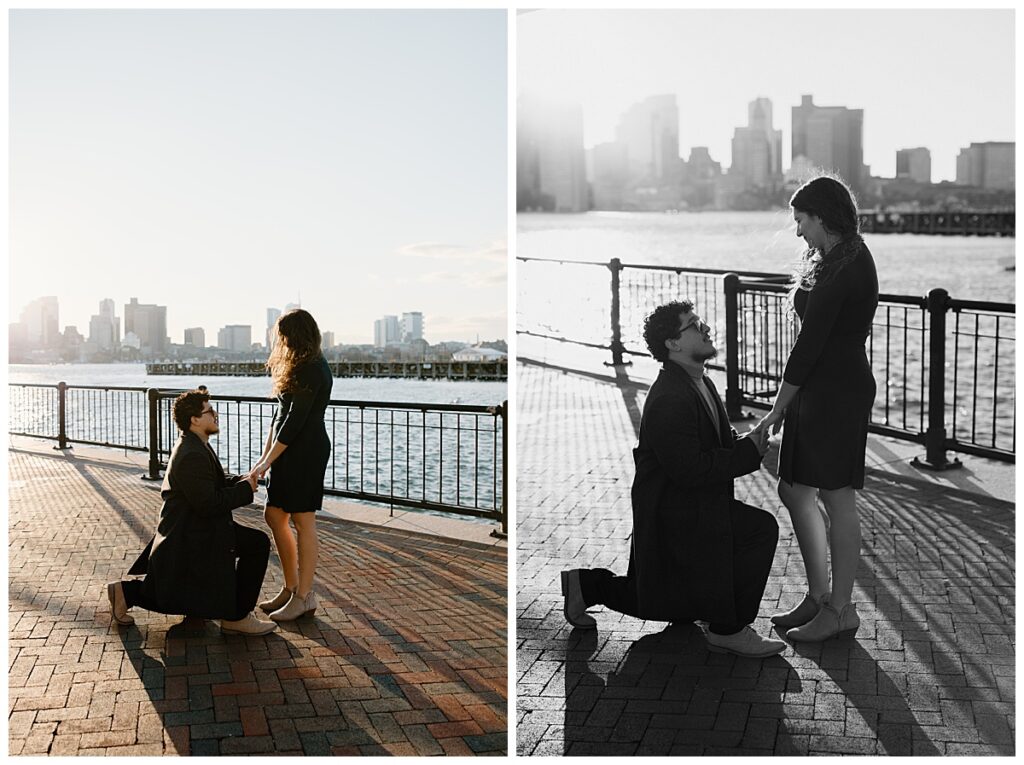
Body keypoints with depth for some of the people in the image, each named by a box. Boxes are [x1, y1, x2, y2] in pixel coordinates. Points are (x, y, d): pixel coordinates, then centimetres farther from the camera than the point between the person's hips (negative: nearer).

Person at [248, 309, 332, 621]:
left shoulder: (313, 370, -16)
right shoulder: (297, 367, 15)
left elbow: (295, 420, -18)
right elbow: (280, 414, 17)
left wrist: (268, 462, -15)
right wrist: (265, 455, 13)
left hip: (306, 451, -10)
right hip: (289, 451, 10)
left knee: (303, 521, -4)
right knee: (274, 516, 13)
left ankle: (304, 596, 4)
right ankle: (291, 588, 22)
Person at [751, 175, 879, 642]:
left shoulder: (842, 268, -18)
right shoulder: (841, 258, 14)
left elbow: (810, 343, -18)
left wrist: (778, 408, -13)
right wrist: (785, 403, 12)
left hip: (838, 391, -10)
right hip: (820, 388, 10)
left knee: (836, 498, 0)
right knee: (794, 490, 14)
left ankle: (840, 609, 12)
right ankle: (818, 596, 25)